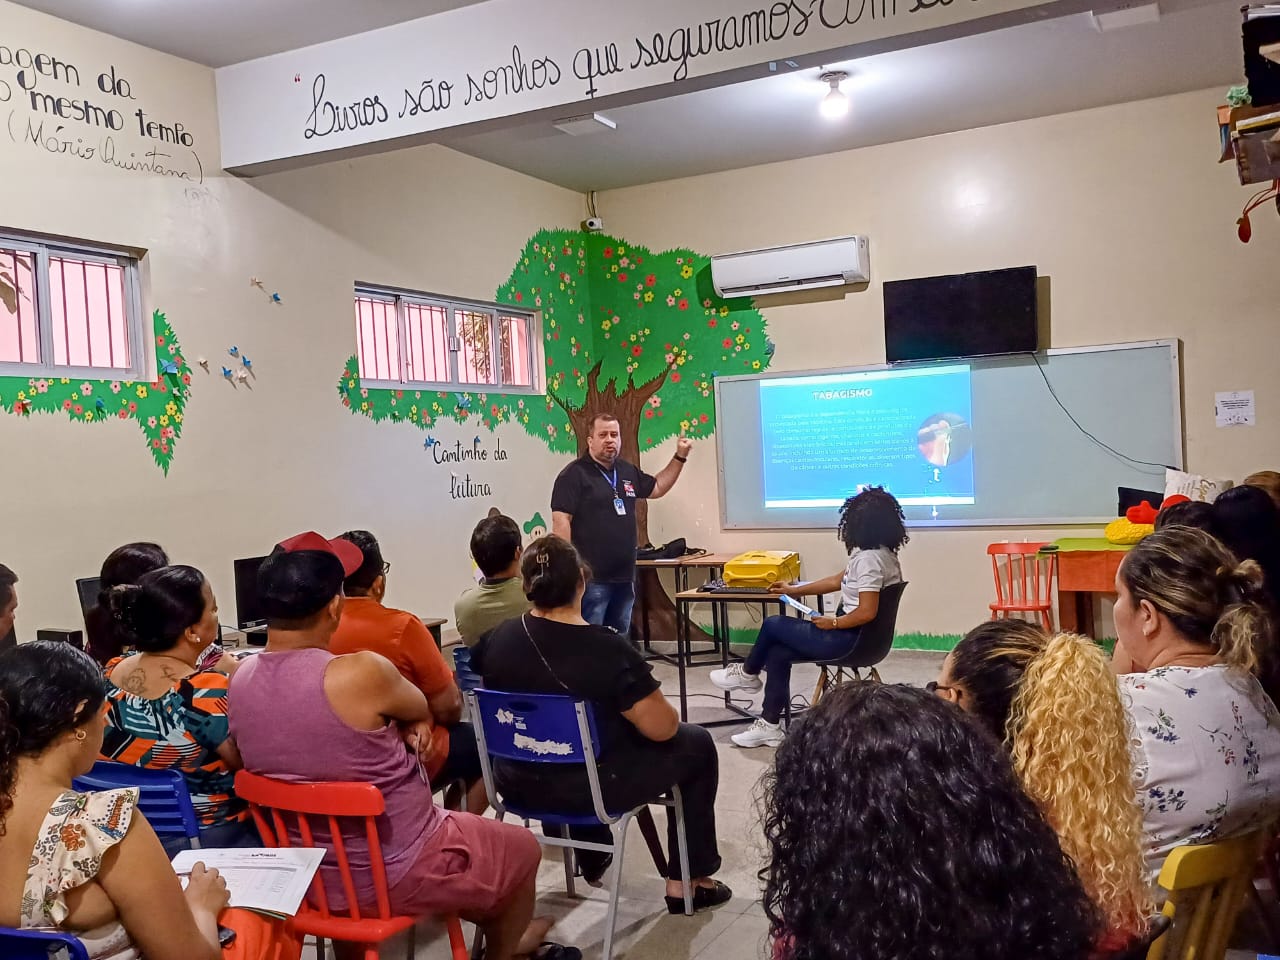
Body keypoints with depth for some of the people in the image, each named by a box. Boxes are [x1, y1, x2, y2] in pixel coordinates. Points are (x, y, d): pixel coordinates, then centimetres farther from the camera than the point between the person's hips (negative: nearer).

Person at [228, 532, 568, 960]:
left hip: (308, 874, 7)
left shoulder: (241, 681, -8)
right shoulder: (361, 673, -30)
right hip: (396, 874, -7)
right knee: (522, 848, 21)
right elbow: (419, 708, -8)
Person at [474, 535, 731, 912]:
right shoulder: (608, 649, -25)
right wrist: (657, 704, 3)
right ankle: (688, 881, 22)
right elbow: (662, 728, -20)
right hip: (595, 790, -5)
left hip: (518, 784, 5)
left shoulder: (497, 639, -10)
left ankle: (592, 864, 50)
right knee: (697, 744, 15)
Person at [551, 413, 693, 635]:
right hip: (591, 578, -8)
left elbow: (657, 487, 31)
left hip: (624, 577, 8)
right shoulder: (574, 474, -10)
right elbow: (561, 521, -16)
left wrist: (680, 457, 22)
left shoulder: (628, 472, 14)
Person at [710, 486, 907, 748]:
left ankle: (747, 674, 30)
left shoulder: (869, 558, -24)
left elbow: (866, 613, -30)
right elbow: (838, 581, 19)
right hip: (855, 634, 10)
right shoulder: (880, 552, 9)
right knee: (777, 653, 8)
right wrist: (794, 590, 21)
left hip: (851, 639, -10)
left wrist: (832, 623, -14)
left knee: (772, 626, 4)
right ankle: (769, 725, 10)